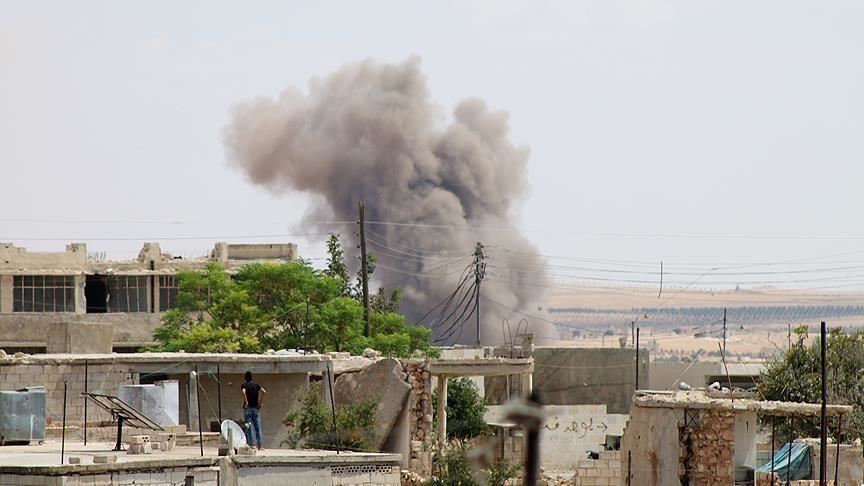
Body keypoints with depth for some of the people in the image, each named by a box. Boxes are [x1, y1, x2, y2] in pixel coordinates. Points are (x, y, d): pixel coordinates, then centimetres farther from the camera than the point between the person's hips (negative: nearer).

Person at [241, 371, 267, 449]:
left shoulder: (244, 385, -2)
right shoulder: (256, 385, 8)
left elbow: (243, 392, -24)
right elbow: (264, 392, -5)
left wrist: (246, 402, -16)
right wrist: (261, 402, 0)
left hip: (248, 408, -3)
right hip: (256, 408, 3)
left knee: (249, 428, -1)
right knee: (258, 427, 5)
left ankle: (251, 444, -7)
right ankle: (260, 445, 1)